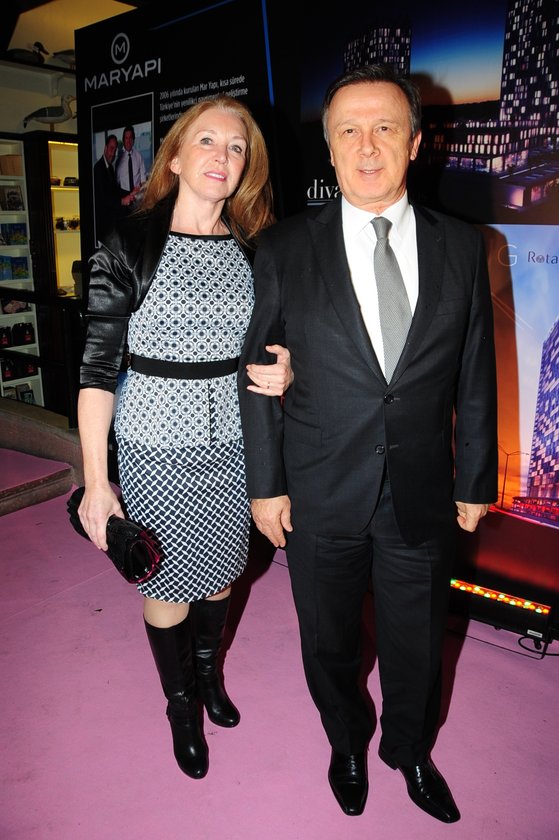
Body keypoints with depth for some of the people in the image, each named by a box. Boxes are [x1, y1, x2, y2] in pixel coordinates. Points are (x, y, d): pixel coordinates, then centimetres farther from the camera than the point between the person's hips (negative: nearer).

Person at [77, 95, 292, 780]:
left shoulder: (254, 250, 2)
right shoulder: (127, 246, -10)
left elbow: (271, 346, 12)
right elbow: (97, 369, -10)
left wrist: (285, 372, -13)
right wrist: (96, 483, -13)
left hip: (233, 442, 4)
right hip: (157, 447, -3)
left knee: (220, 570, 20)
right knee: (169, 582, 12)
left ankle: (208, 670, 49)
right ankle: (181, 702, 40)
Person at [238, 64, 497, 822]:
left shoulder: (463, 248, -2)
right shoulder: (285, 249, -6)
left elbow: (475, 377, 2)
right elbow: (257, 374, -3)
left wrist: (476, 481, 5)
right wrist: (265, 484, -4)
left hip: (422, 497, 1)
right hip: (321, 498, 0)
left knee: (417, 645, 20)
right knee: (330, 642, 20)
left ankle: (410, 751, 51)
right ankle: (348, 745, 52)